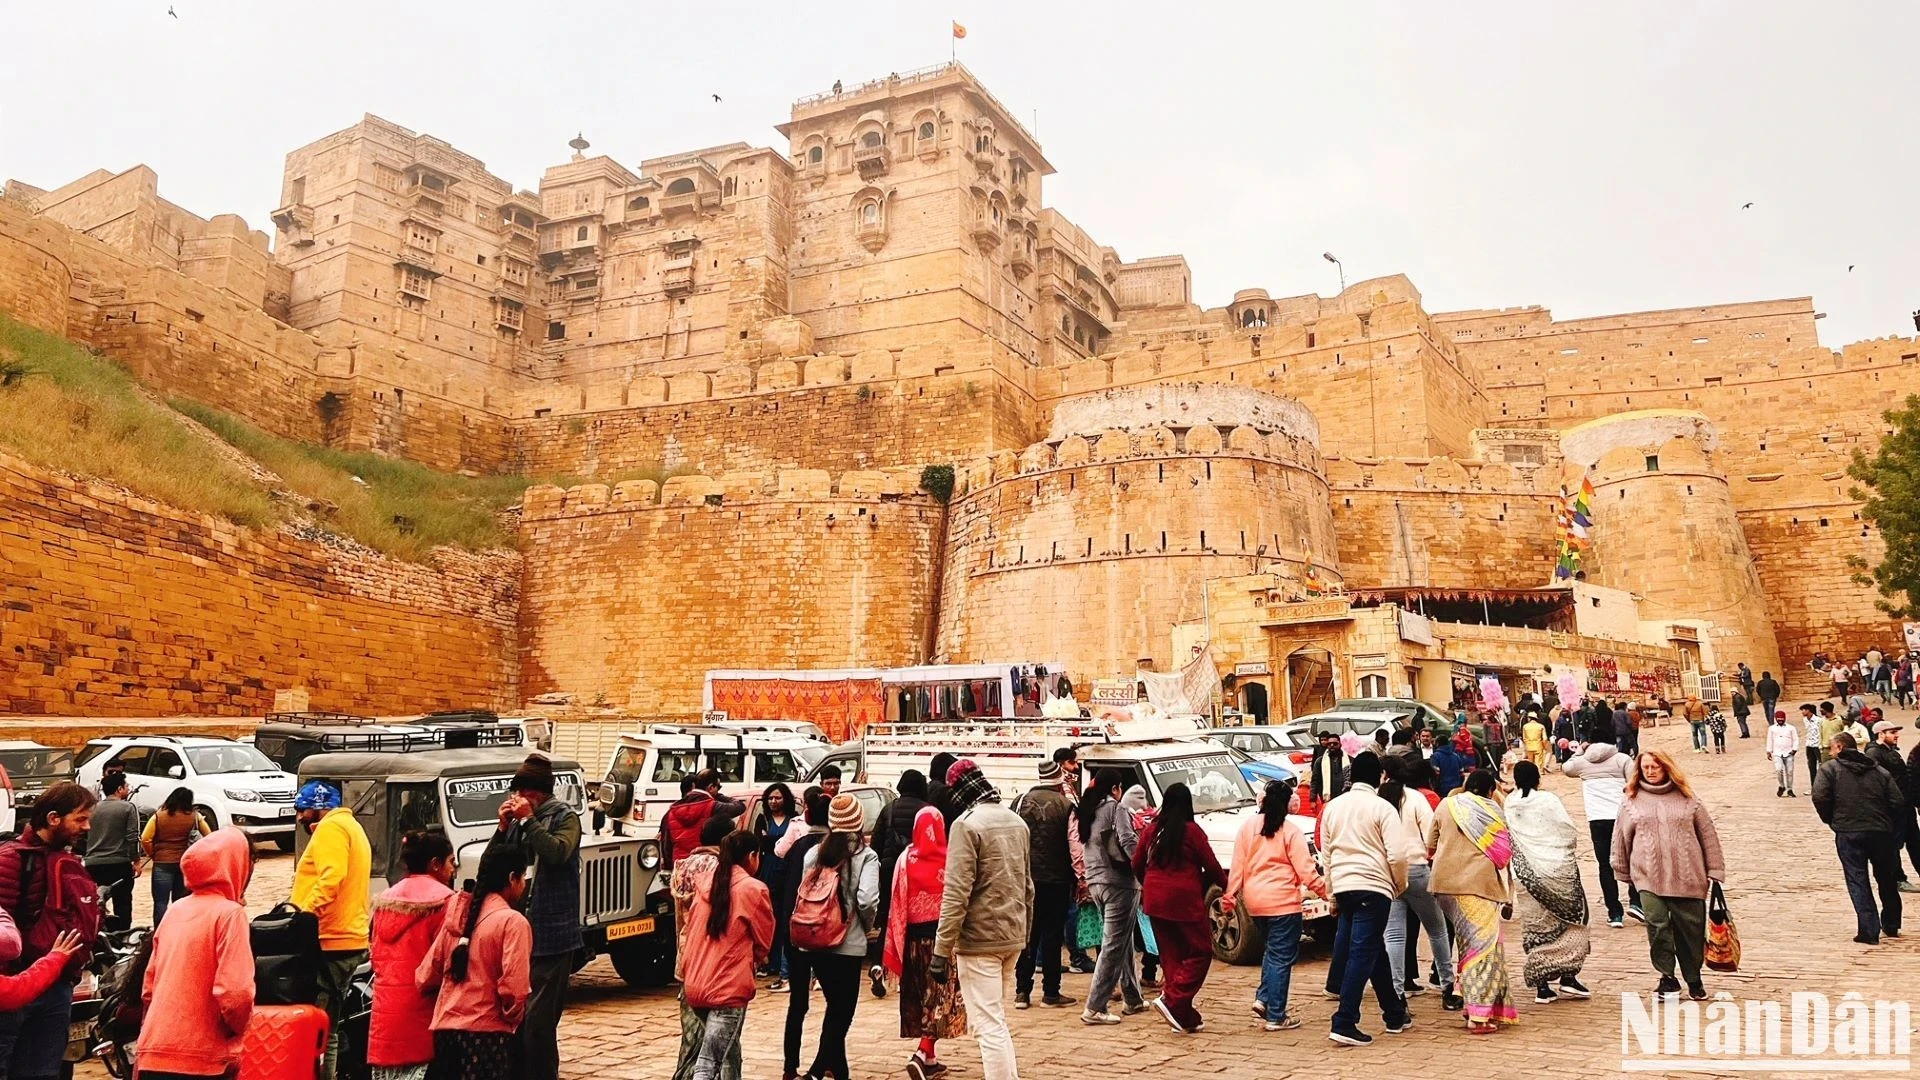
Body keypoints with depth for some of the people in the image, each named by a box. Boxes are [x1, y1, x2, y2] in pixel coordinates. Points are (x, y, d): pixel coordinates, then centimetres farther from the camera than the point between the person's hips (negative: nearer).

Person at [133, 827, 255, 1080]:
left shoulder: (175, 911, 10)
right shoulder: (229, 913, -11)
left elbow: (149, 987, 16)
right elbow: (235, 993, -19)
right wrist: (239, 1027, -1)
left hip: (153, 1053, 6)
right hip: (201, 1059, -6)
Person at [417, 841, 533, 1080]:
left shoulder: (457, 913, 9)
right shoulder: (513, 921, -11)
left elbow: (425, 977, 12)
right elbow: (513, 990, -17)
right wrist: (514, 1018, 1)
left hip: (445, 1029, 7)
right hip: (487, 1033, -7)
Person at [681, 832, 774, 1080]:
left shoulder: (706, 884, 9)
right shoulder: (754, 889, -8)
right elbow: (764, 941, 2)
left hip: (696, 983, 7)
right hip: (728, 987, -7)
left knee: (728, 1054, 22)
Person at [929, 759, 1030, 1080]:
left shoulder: (967, 823, -14)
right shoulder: (1016, 821, 9)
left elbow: (956, 893, -19)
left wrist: (941, 949, -17)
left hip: (979, 938, -8)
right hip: (1012, 936, 8)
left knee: (988, 1025, -3)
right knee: (996, 1018, 22)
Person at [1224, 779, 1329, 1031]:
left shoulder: (1247, 826, 3)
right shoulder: (1290, 831, -7)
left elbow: (1237, 865, 3)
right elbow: (1305, 870, -10)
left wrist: (1230, 896, 8)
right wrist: (1325, 892, -1)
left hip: (1254, 901, 5)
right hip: (1283, 902, -5)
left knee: (1272, 950, 24)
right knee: (1281, 957, 3)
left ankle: (1263, 998, 13)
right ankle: (1275, 1017, 5)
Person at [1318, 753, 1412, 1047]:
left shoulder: (1333, 806, 10)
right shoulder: (1382, 808, -7)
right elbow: (1397, 855, -11)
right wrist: (1401, 885, 7)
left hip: (1343, 886, 6)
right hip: (1373, 885, -6)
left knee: (1375, 949, 20)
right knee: (1362, 953, -6)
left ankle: (1395, 1014, 32)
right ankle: (1344, 1023, -10)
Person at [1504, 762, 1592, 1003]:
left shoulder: (1509, 805, -1)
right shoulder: (1549, 800, -9)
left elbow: (1506, 838, 1)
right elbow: (1569, 832, -7)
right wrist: (1570, 852, 12)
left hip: (1527, 875, 2)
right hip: (1557, 869, -2)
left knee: (1535, 928, 8)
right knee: (1571, 921, 13)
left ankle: (1542, 986, 7)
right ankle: (1568, 977, 7)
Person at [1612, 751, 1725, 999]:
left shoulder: (1686, 799, 7)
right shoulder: (1631, 801, 7)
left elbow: (1708, 835, 8)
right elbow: (1622, 838, 12)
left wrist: (1715, 871, 5)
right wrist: (1623, 873, 13)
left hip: (1687, 877, 0)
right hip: (1649, 877, 0)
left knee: (1691, 928, 5)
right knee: (1658, 926, -11)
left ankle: (1694, 979, 24)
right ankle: (1667, 977, 4)